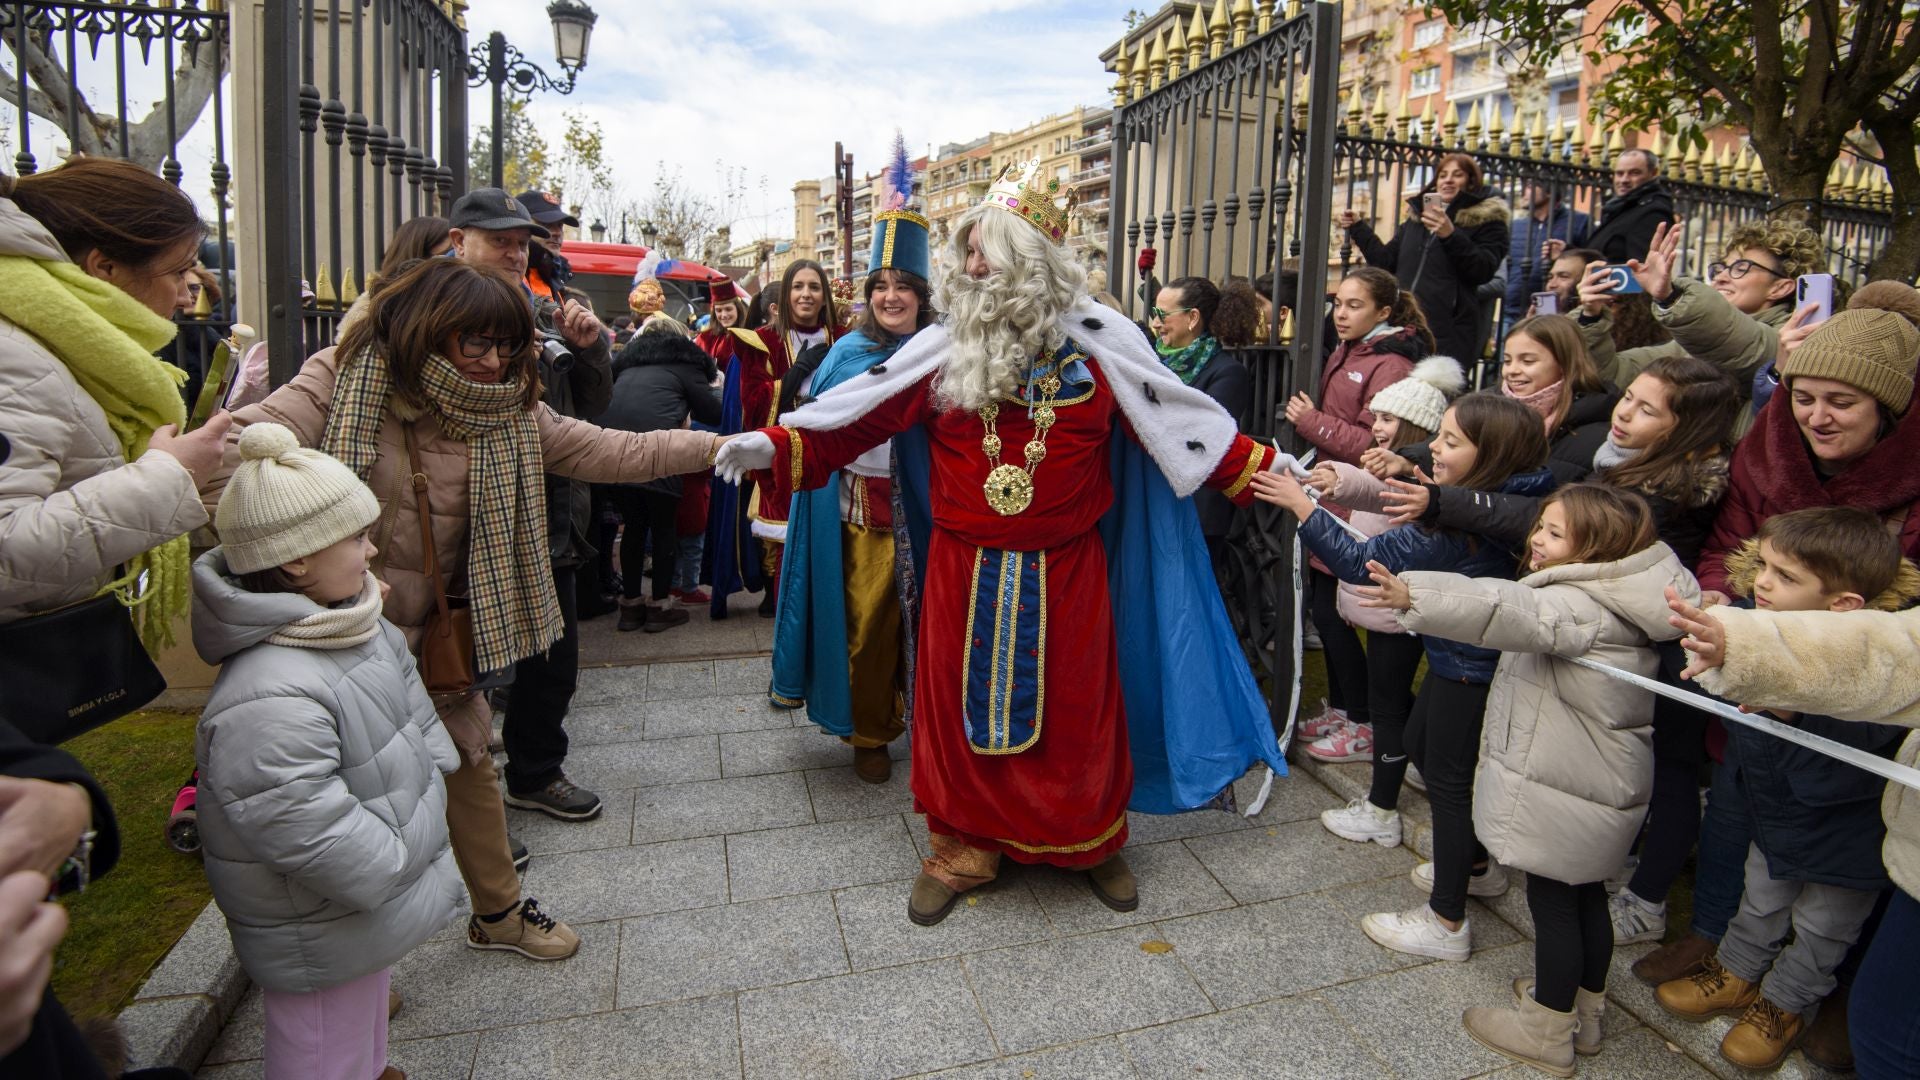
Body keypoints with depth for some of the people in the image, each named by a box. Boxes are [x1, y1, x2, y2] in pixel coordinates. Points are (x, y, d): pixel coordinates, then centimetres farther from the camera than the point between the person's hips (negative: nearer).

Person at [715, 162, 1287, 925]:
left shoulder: (1097, 344, -1)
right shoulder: (944, 347, 0)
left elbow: (1181, 417, 3)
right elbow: (860, 415, -5)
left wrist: (1259, 469, 0)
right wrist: (777, 446, -16)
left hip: (1064, 574, 0)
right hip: (966, 571, 1)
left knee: (1073, 709, 12)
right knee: (965, 707, 10)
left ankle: (1092, 842, 35)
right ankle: (962, 848, 30)